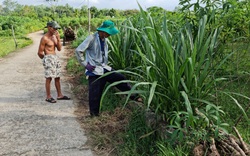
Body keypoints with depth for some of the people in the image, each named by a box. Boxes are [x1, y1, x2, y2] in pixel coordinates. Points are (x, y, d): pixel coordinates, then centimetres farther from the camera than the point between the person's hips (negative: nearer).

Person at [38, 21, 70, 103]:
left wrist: (58, 38, -4)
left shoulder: (54, 36, 10)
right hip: (48, 58, -8)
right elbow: (40, 52, -10)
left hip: (56, 58, 8)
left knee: (57, 77, 12)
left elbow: (59, 49, 6)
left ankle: (60, 95, 20)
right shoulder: (44, 38, -12)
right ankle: (48, 97, 5)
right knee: (49, 78, -4)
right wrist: (46, 59, 5)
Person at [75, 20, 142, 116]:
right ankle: (94, 114, 17)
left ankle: (134, 97, 6)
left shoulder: (104, 39, 7)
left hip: (104, 68, 7)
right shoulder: (92, 39, -16)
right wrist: (85, 64, -16)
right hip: (94, 71, -7)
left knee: (120, 78, -2)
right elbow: (78, 51, -18)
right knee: (95, 93, 1)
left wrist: (105, 64, 14)